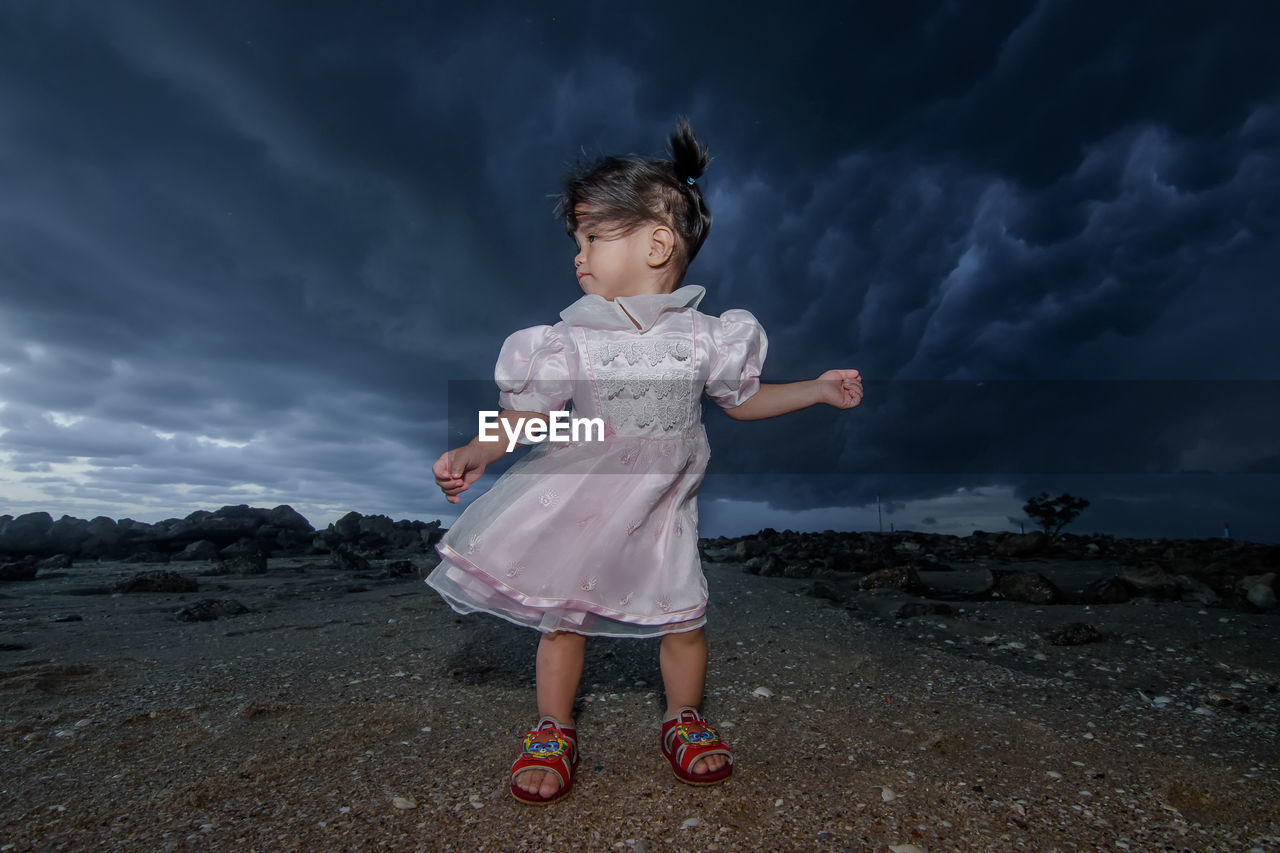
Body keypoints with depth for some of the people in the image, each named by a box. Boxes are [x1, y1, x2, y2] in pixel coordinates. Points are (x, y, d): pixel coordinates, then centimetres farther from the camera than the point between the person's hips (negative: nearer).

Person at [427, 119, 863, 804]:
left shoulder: (703, 337, -6)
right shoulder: (569, 342, -8)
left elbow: (743, 399, 8)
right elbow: (527, 415, -3)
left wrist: (819, 389, 3)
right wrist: (473, 454, -17)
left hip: (661, 511, 1)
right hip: (579, 506, 0)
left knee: (683, 617, 6)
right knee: (563, 617, 6)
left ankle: (684, 721, 34)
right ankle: (553, 732, 29)